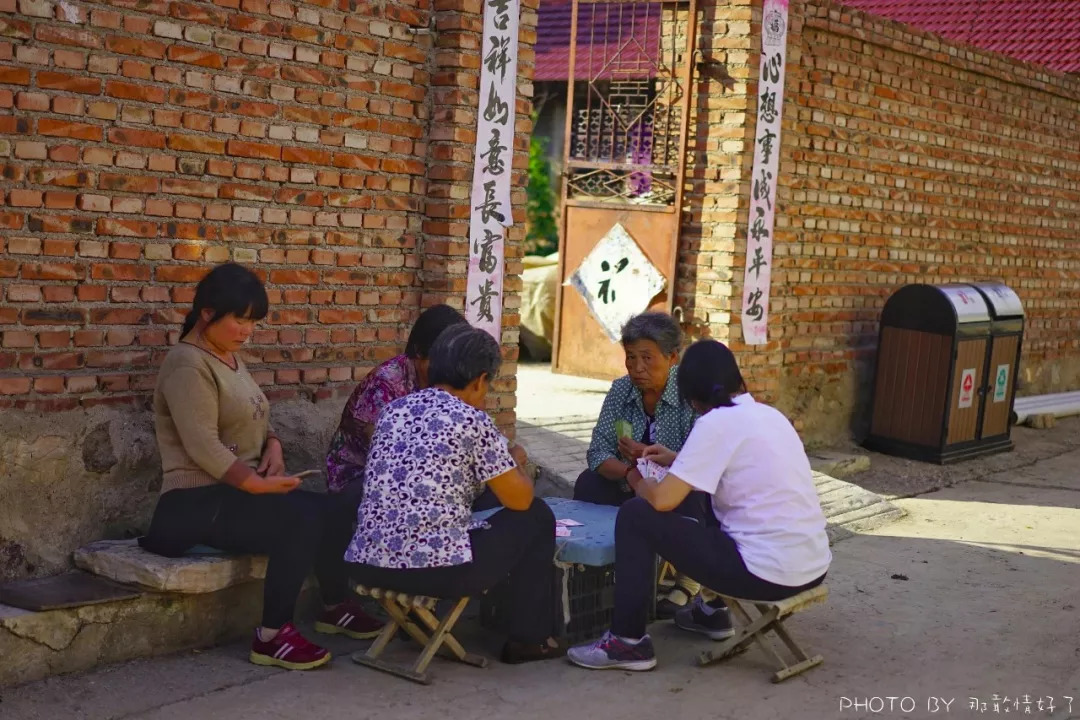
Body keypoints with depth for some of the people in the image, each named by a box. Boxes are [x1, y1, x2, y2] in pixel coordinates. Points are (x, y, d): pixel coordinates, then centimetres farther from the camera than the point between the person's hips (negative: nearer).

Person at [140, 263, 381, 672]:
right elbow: (203, 446, -23)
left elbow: (253, 423, 22)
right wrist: (256, 483, -26)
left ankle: (335, 607, 20)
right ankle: (273, 637, -20)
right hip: (197, 501, -9)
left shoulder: (231, 359, 15)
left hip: (240, 490, 9)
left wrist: (273, 446, 1)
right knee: (300, 522, -28)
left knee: (336, 513, -1)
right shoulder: (187, 365, -14)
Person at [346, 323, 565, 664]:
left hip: (367, 566, 7)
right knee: (536, 516, 14)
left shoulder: (393, 410, 11)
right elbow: (519, 500, -1)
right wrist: (516, 462, 21)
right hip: (437, 568, -7)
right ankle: (528, 639, 20)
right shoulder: (472, 421, -7)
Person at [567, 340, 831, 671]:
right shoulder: (769, 415, 12)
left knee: (636, 515, 0)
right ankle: (712, 612, 41)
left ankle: (628, 641, 7)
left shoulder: (716, 422, -11)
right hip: (813, 566, 8)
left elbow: (662, 500, -13)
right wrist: (678, 461, 29)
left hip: (768, 573, -8)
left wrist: (638, 480, 8)